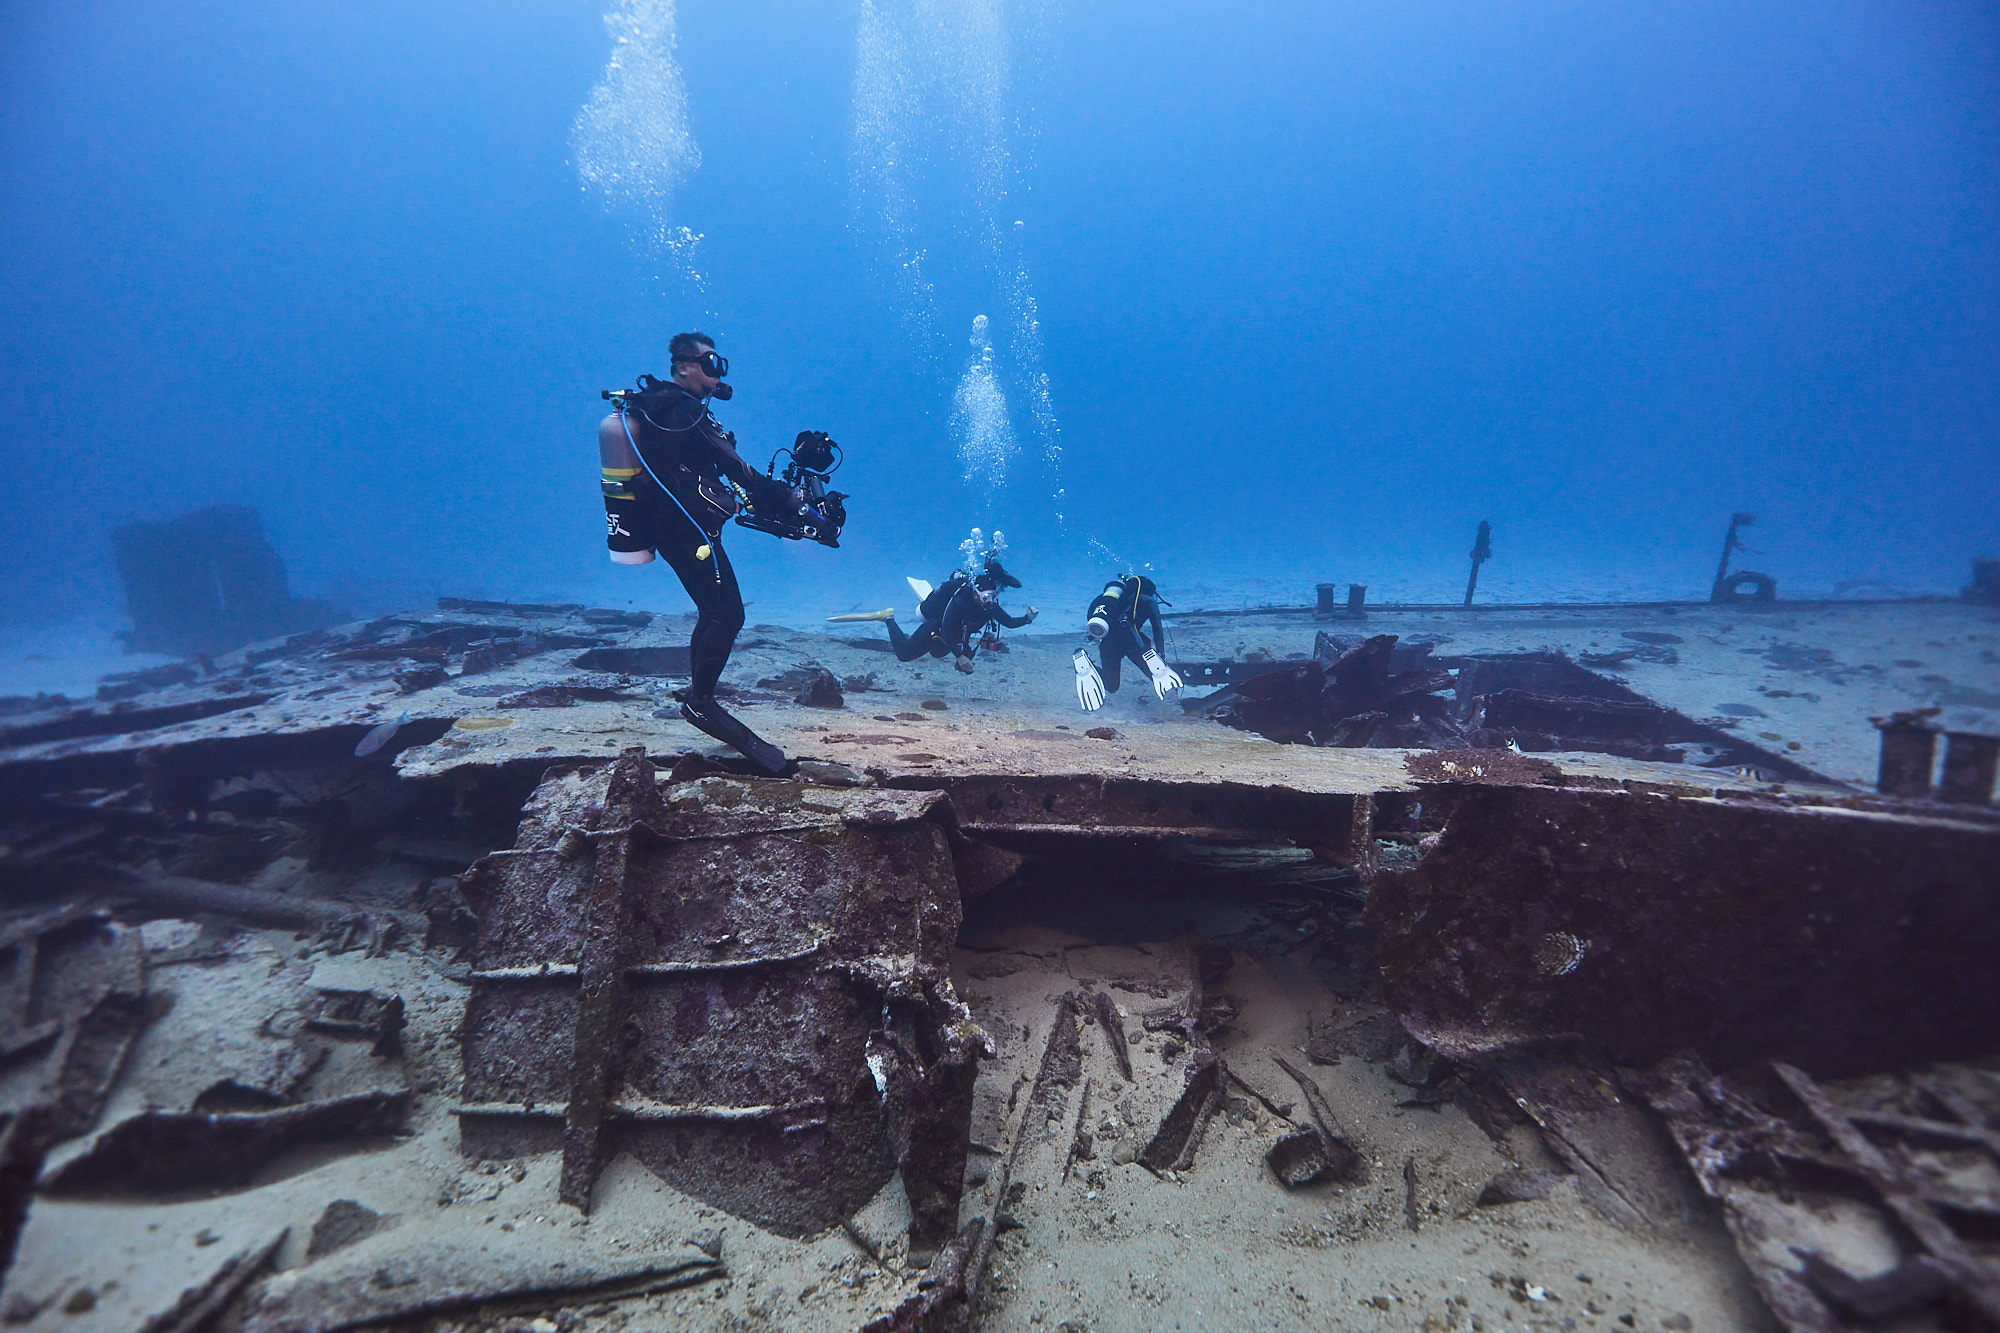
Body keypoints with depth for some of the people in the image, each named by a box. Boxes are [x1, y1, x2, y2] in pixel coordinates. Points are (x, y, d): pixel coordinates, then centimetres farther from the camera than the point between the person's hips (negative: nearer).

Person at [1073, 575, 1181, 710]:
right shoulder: (1148, 601, 25)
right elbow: (1157, 627, 14)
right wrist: (1160, 655, 14)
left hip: (1105, 640, 4)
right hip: (1127, 633, -4)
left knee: (1111, 687, 9)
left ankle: (1084, 664, -14)